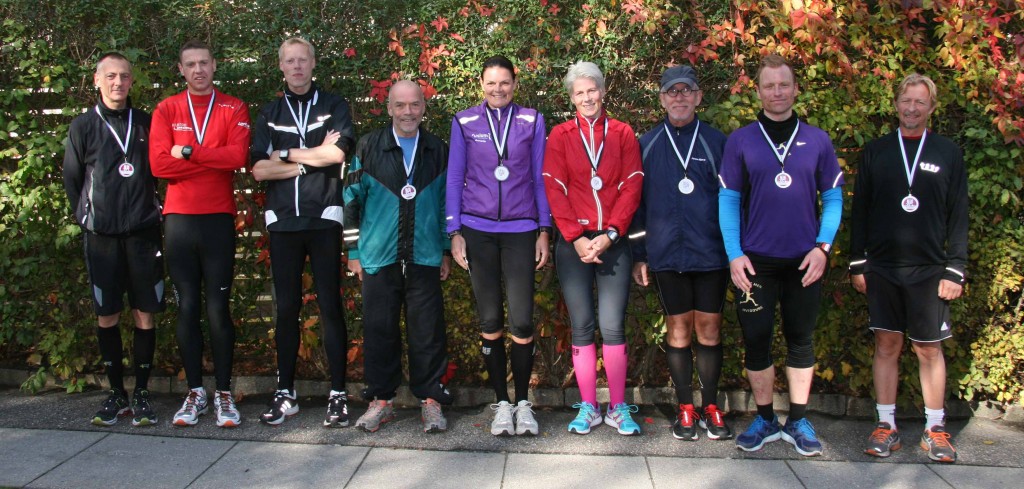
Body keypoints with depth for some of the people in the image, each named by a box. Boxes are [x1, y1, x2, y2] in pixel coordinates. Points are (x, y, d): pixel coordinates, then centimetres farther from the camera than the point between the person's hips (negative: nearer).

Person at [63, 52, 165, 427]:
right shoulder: (83, 127, 5)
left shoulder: (147, 123, 7)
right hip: (101, 237, 0)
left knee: (144, 314, 1)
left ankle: (142, 393, 11)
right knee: (107, 316, 4)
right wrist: (88, 219, 9)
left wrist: (152, 210, 7)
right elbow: (71, 181, 11)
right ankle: (116, 393, 16)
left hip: (143, 233, 0)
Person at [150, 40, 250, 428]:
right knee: (187, 307, 5)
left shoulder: (234, 109, 5)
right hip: (178, 219, 2)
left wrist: (188, 152, -9)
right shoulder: (166, 110, 8)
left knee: (218, 308, -1)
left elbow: (238, 157, -12)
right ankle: (195, 393, 15)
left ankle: (224, 394, 9)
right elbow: (159, 164, -6)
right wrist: (213, 159, -8)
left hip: (218, 218, -2)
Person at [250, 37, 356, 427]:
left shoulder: (334, 106, 7)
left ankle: (338, 395, 3)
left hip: (323, 219, -3)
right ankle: (285, 392, 15)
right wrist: (314, 158, -5)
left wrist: (286, 154, -3)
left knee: (330, 306, -2)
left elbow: (337, 153, -11)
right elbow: (259, 169, 2)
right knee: (286, 308, 6)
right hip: (282, 221, 3)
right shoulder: (269, 114, 14)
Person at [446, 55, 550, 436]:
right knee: (489, 321, 4)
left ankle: (523, 402, 11)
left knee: (522, 321, -5)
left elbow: (539, 176, 9)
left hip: (521, 229, 0)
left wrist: (544, 230, 5)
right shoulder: (464, 123, 7)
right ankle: (502, 403, 15)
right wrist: (455, 232, 2)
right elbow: (454, 178, 8)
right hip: (477, 229, 0)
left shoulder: (532, 121, 7)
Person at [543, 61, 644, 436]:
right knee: (581, 325, 3)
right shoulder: (560, 136, 8)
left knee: (613, 326, -2)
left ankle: (619, 408, 9)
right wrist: (577, 237, -10)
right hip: (573, 243, 0)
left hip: (613, 241, 0)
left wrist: (609, 234, -10)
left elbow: (631, 187, 1)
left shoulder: (622, 134, 9)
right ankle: (588, 408, 12)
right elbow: (555, 190, 0)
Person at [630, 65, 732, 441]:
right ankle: (686, 408, 16)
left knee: (709, 327, 4)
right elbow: (637, 202, 8)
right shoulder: (647, 145, 7)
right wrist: (639, 255, 5)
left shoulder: (716, 141, 4)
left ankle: (711, 407, 17)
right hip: (666, 254, 1)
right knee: (678, 327, 6)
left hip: (711, 253, 0)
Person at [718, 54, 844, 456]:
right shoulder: (740, 141, 2)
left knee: (800, 340, 9)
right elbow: (728, 199, 1)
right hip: (756, 260, -1)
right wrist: (734, 254, -7)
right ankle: (765, 420, 19)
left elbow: (833, 198, 7)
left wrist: (823, 246, -6)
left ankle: (798, 422, 21)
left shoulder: (817, 141, 5)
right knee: (756, 339, 3)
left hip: (804, 260, 1)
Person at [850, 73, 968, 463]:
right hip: (882, 267, 1)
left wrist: (955, 269, -3)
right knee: (886, 345, 5)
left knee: (929, 349, 5)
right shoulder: (875, 151, 7)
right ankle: (886, 425, 13)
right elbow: (859, 210, 7)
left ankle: (935, 429, 16)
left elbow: (958, 216, 4)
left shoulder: (948, 153, 5)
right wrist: (857, 263, 3)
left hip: (929, 269, 0)